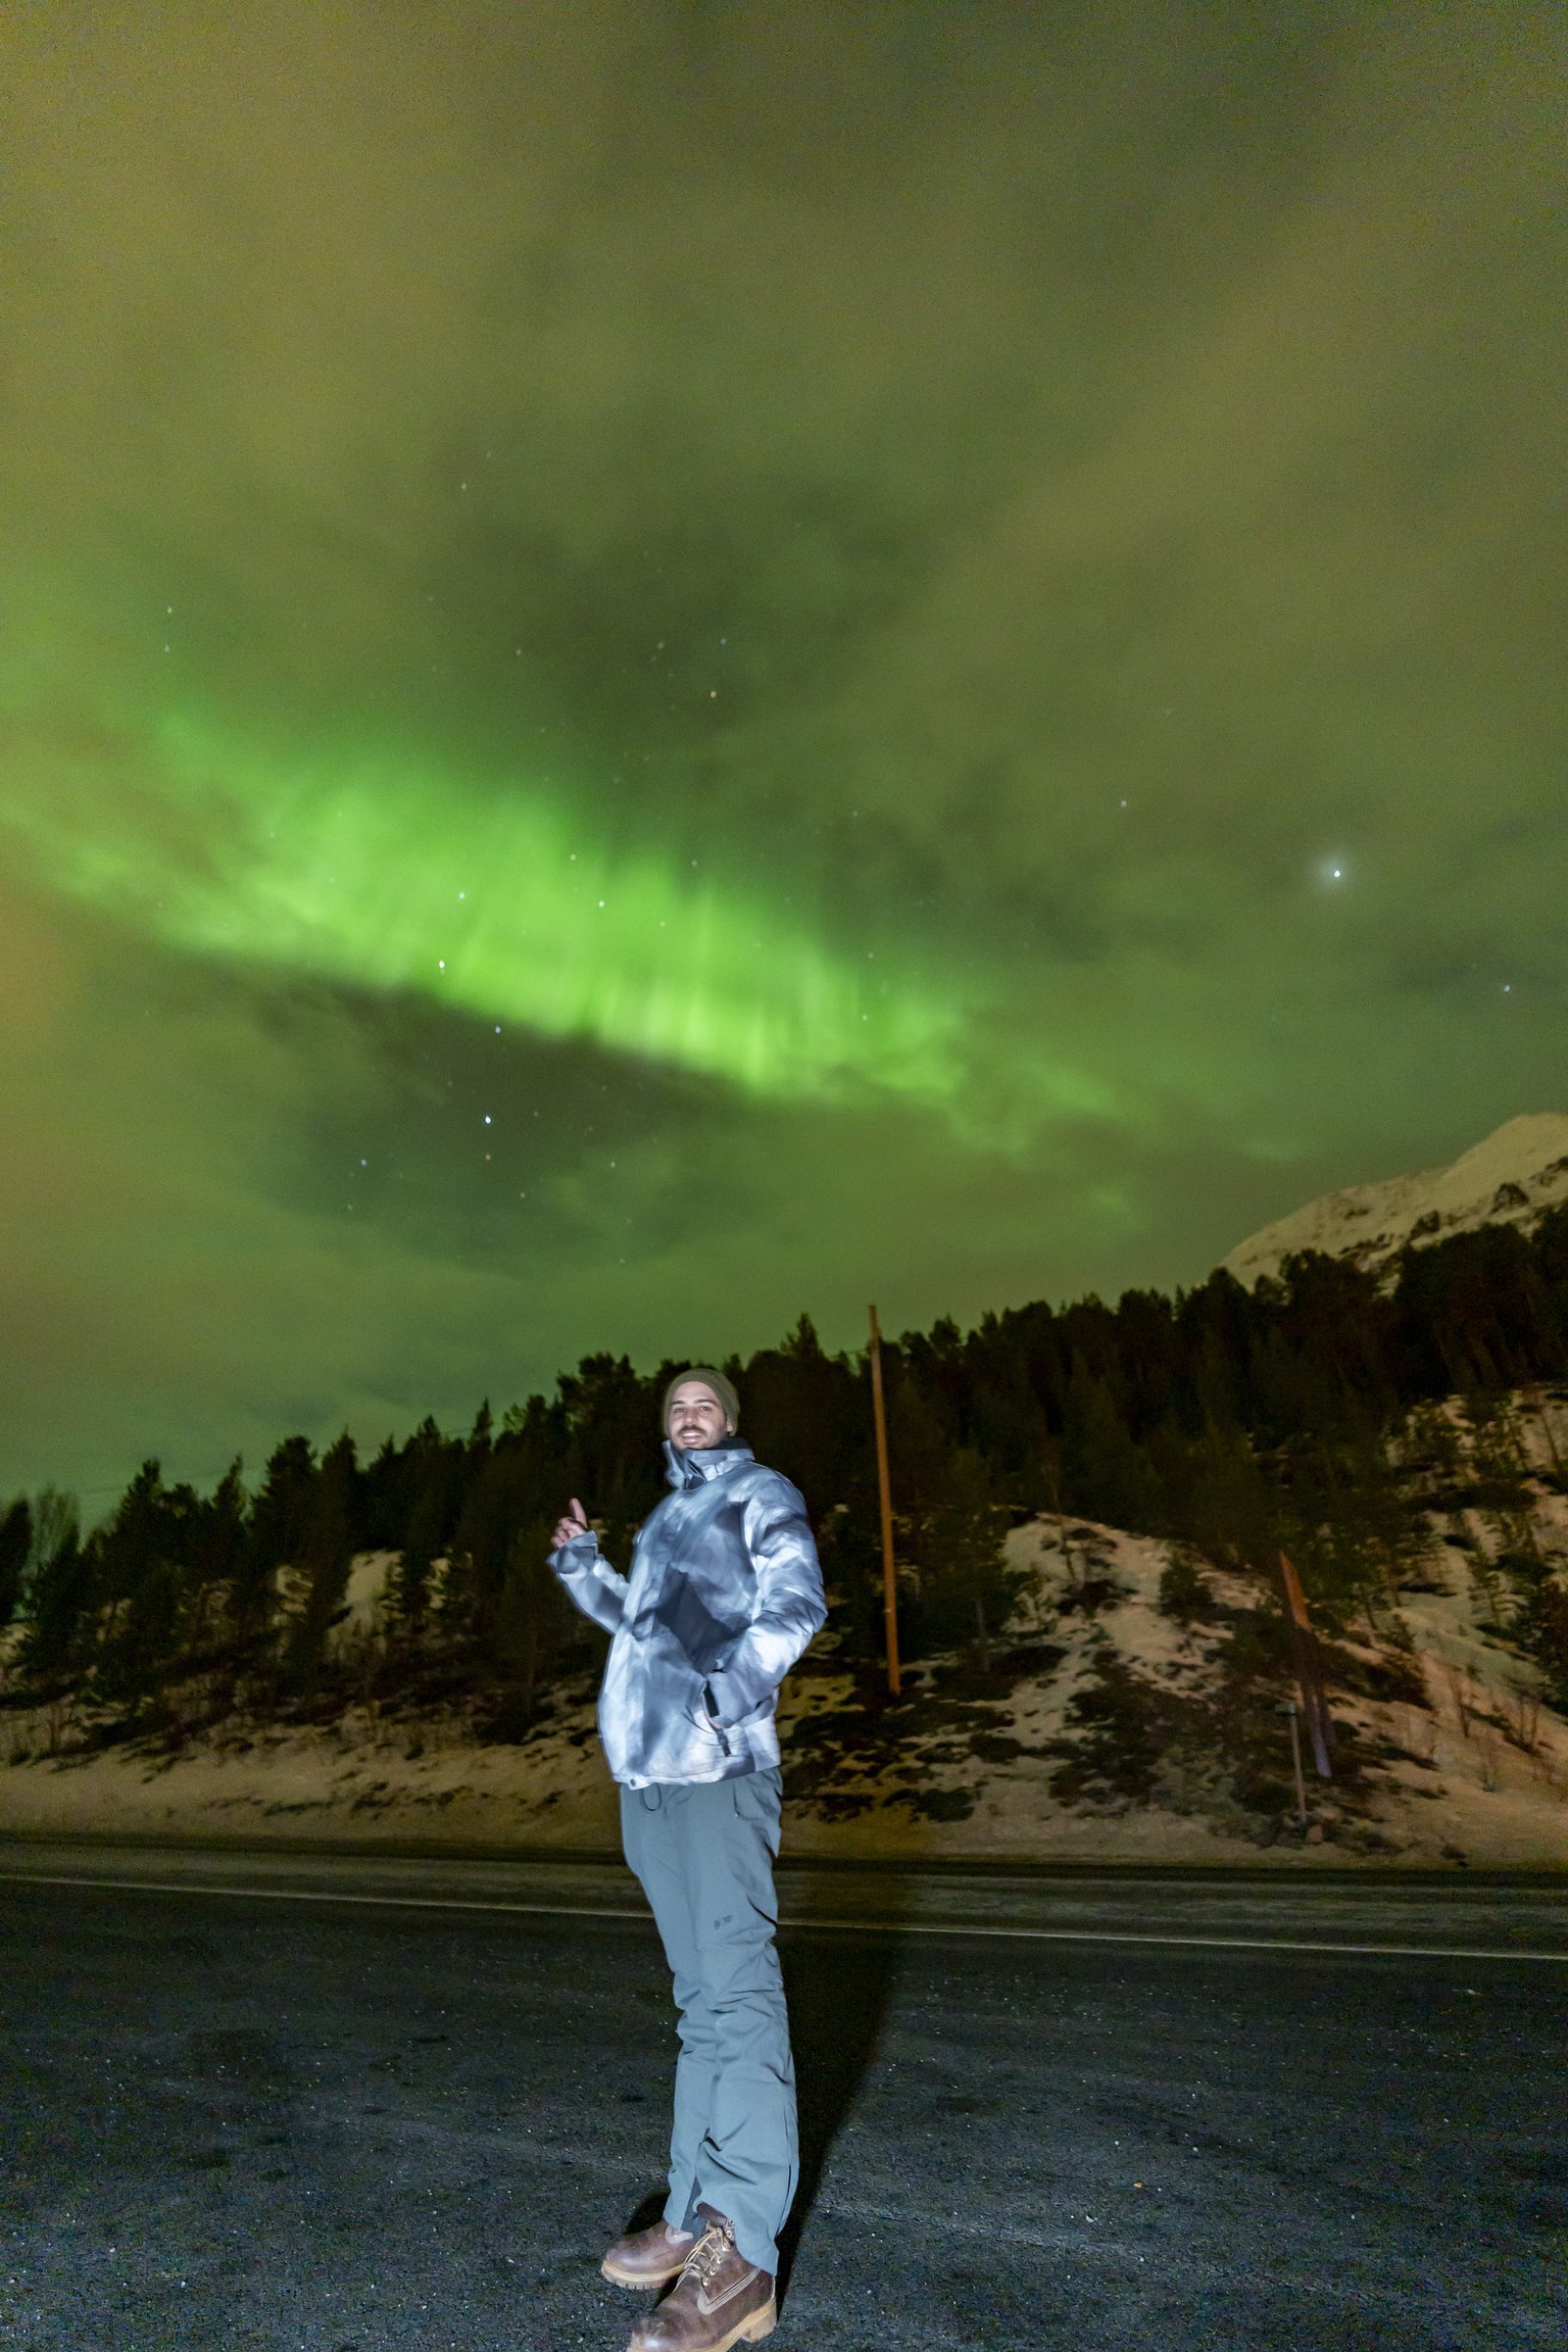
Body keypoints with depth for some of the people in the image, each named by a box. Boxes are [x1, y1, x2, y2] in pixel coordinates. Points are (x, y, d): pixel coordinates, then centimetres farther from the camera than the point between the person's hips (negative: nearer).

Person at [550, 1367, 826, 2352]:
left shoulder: (763, 1495, 1)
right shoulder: (663, 1520, 22)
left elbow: (795, 1602, -12)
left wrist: (731, 1687, -26)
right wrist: (582, 1567, 17)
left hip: (721, 1768, -7)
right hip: (647, 1773, 7)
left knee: (735, 1989, -5)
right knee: (701, 1992, 15)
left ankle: (741, 2253, 2)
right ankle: (699, 2213, 26)